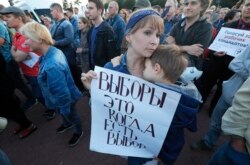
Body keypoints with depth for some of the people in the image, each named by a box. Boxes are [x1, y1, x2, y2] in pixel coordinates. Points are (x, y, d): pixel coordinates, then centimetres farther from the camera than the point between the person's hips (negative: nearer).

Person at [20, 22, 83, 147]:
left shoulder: (52, 66, -42)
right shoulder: (54, 51, -11)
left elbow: (62, 93, -33)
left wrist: (65, 110, -19)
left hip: (65, 99, -8)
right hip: (63, 96, 8)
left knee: (70, 115, 21)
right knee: (62, 113, 34)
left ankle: (79, 132, 52)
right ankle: (67, 124, 66)